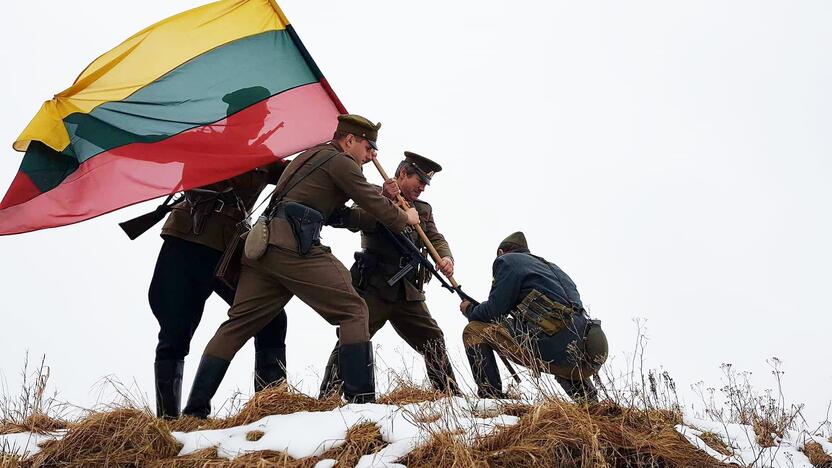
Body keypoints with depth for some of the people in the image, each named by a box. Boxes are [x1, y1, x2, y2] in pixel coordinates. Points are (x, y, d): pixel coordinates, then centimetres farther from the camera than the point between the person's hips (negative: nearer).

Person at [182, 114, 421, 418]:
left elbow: (340, 214, 37)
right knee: (353, 311, -3)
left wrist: (385, 201, 34)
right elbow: (373, 203, 4)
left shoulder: (309, 157, 32)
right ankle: (361, 399, -12)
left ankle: (195, 409, 5)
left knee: (237, 325, 8)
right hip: (294, 246, -9)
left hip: (262, 246, 9)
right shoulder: (340, 161, 4)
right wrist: (404, 218, 23)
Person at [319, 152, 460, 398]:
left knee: (433, 340, 6)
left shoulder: (424, 209, 21)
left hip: (408, 292, 6)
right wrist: (385, 199, -20)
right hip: (373, 287, -6)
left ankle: (450, 394, 15)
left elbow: (436, 239, 11)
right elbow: (351, 220, -14)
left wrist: (446, 257, -12)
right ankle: (328, 396, -12)